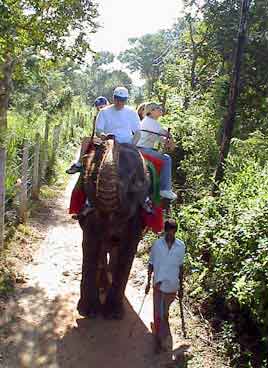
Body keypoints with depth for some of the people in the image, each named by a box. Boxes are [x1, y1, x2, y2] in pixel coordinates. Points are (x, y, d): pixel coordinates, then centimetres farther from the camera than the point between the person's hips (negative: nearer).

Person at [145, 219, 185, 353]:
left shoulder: (181, 246, -7)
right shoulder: (157, 244, -10)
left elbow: (180, 266, 3)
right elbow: (151, 264, 1)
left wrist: (181, 286, 8)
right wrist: (148, 282, 3)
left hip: (172, 285, 1)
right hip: (159, 284, -1)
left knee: (165, 312, 16)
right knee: (159, 313, -1)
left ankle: (160, 338, 37)